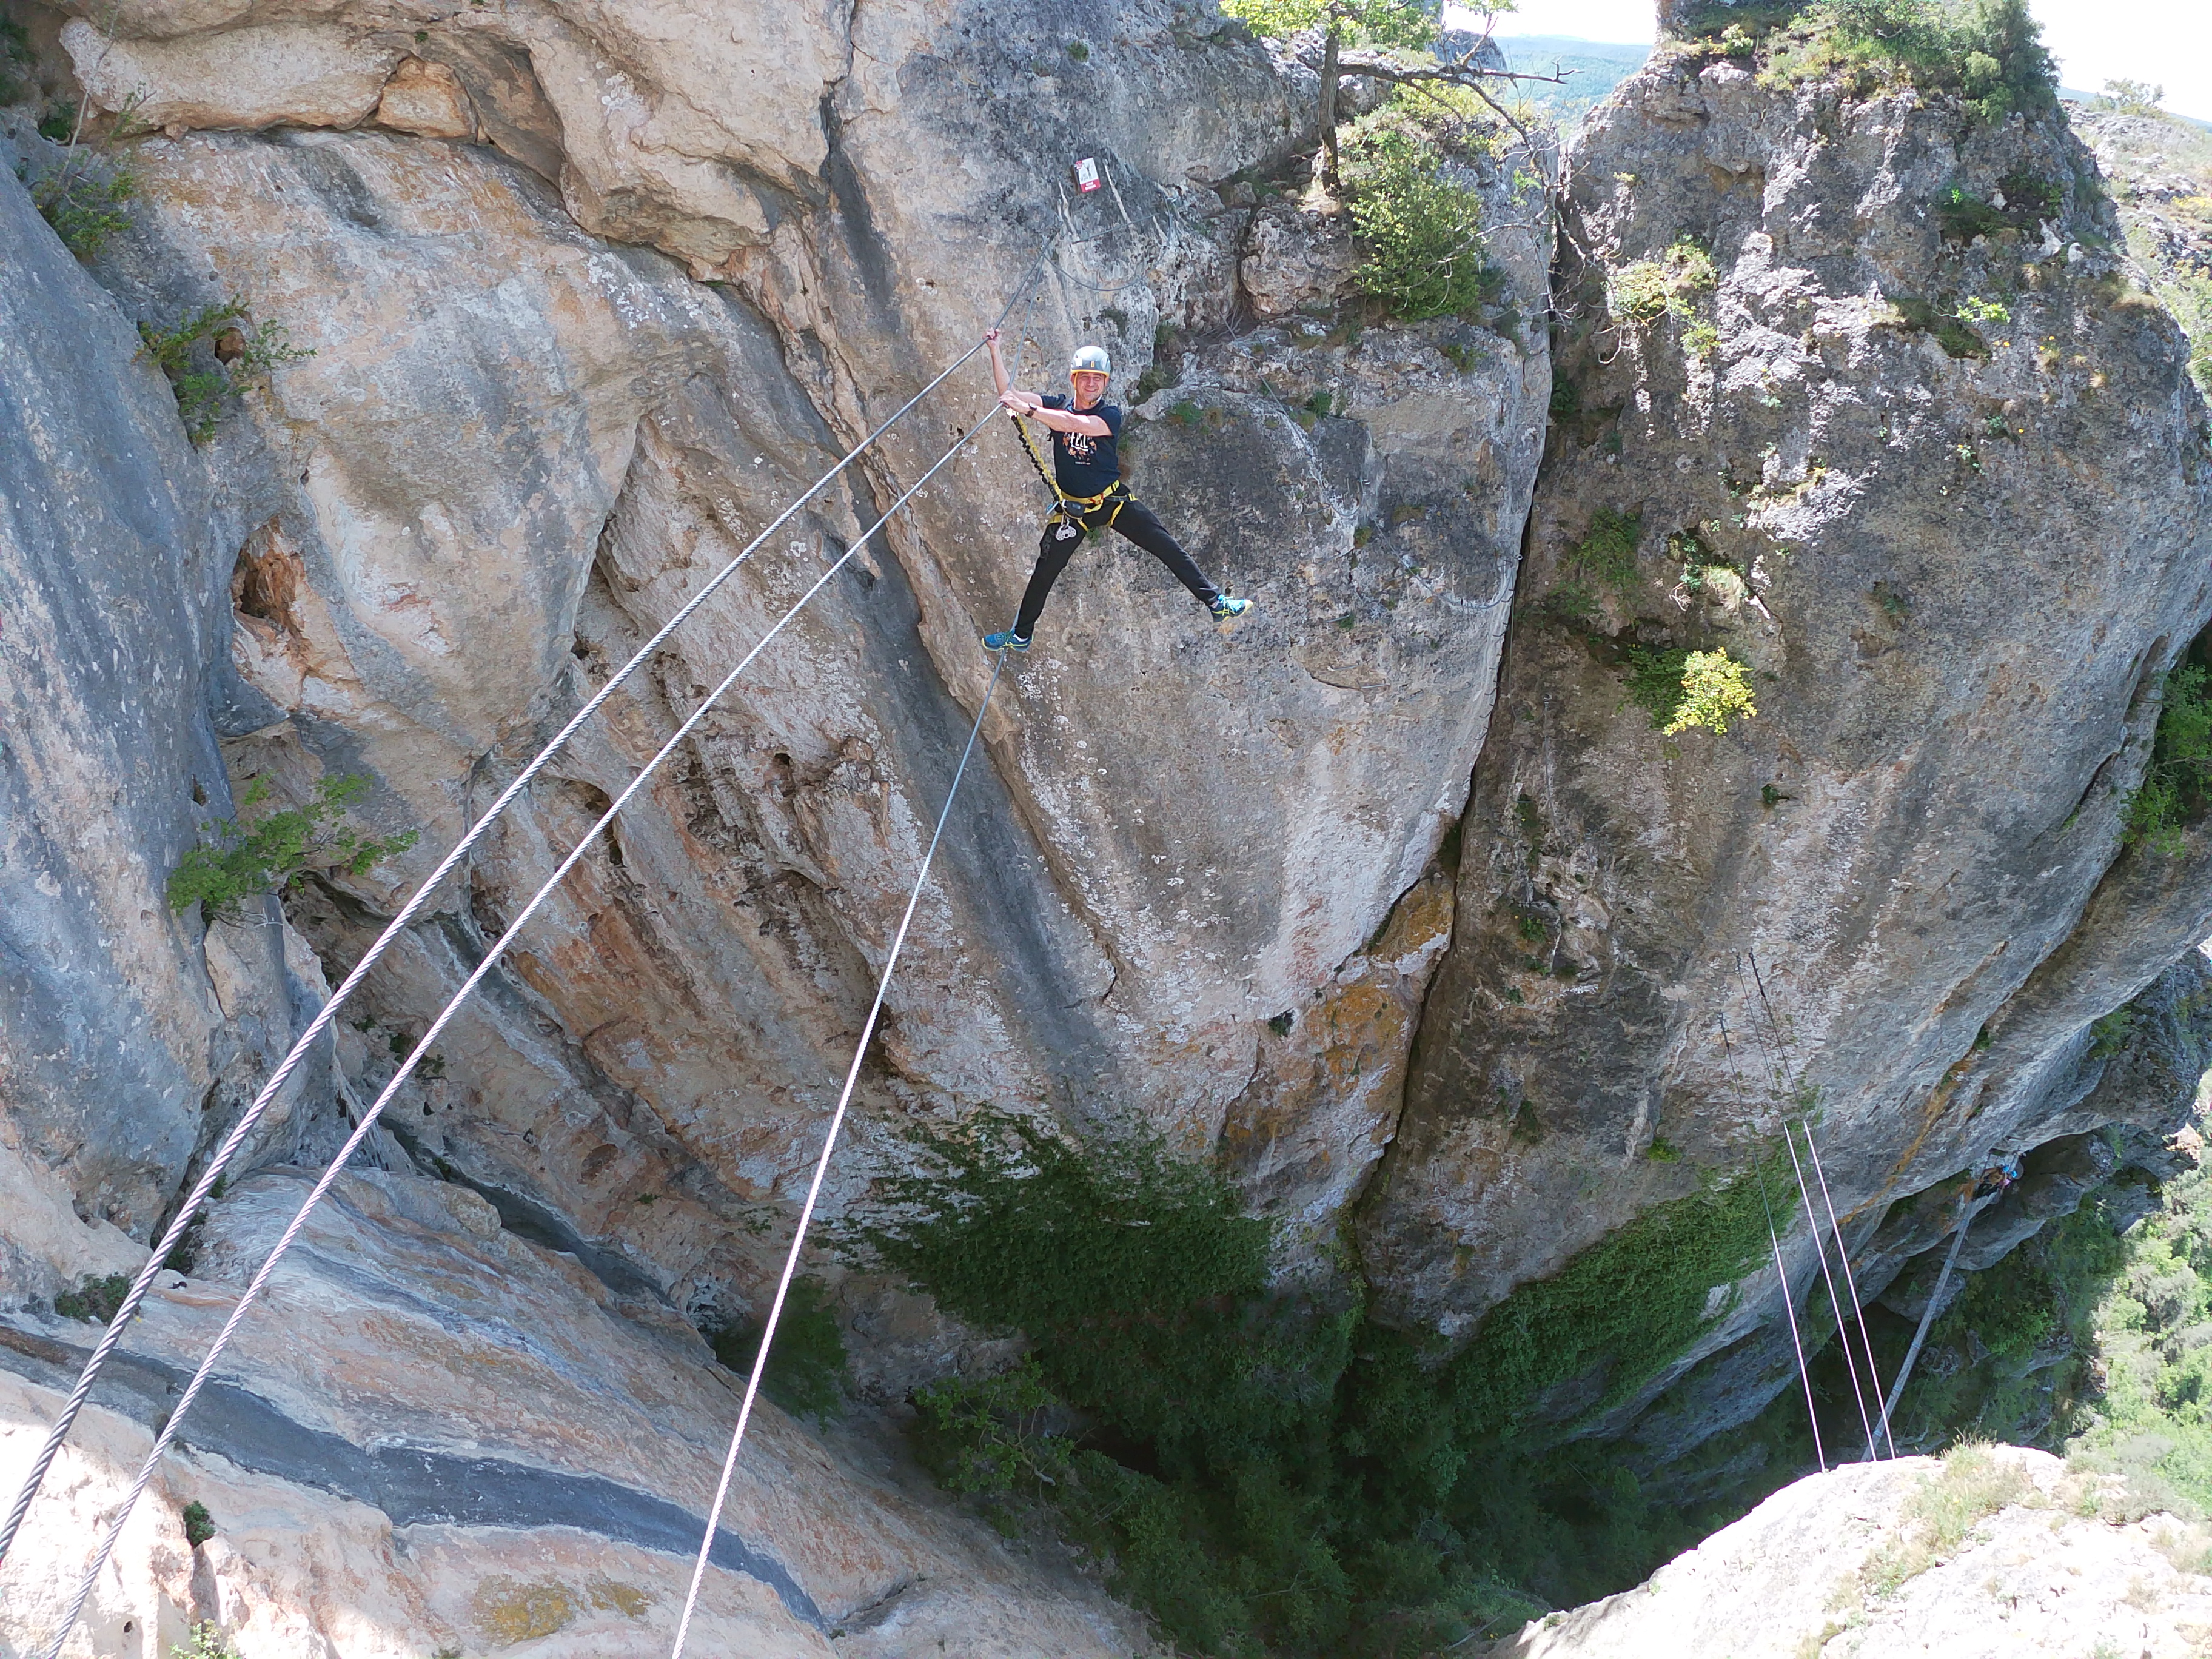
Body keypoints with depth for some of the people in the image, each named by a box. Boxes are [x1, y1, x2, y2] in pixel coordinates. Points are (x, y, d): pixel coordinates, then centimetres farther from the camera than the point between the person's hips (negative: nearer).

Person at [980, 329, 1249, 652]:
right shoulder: (1057, 406, -4)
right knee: (1045, 571, 4)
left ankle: (1216, 603, 2)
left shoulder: (1110, 415, -13)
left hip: (1114, 501, -1)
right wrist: (995, 350, -20)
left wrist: (1027, 409, -37)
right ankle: (1021, 636, 20)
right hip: (1073, 510, 1)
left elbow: (1075, 424, -32)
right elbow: (1008, 394, -10)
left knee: (1169, 549, -5)